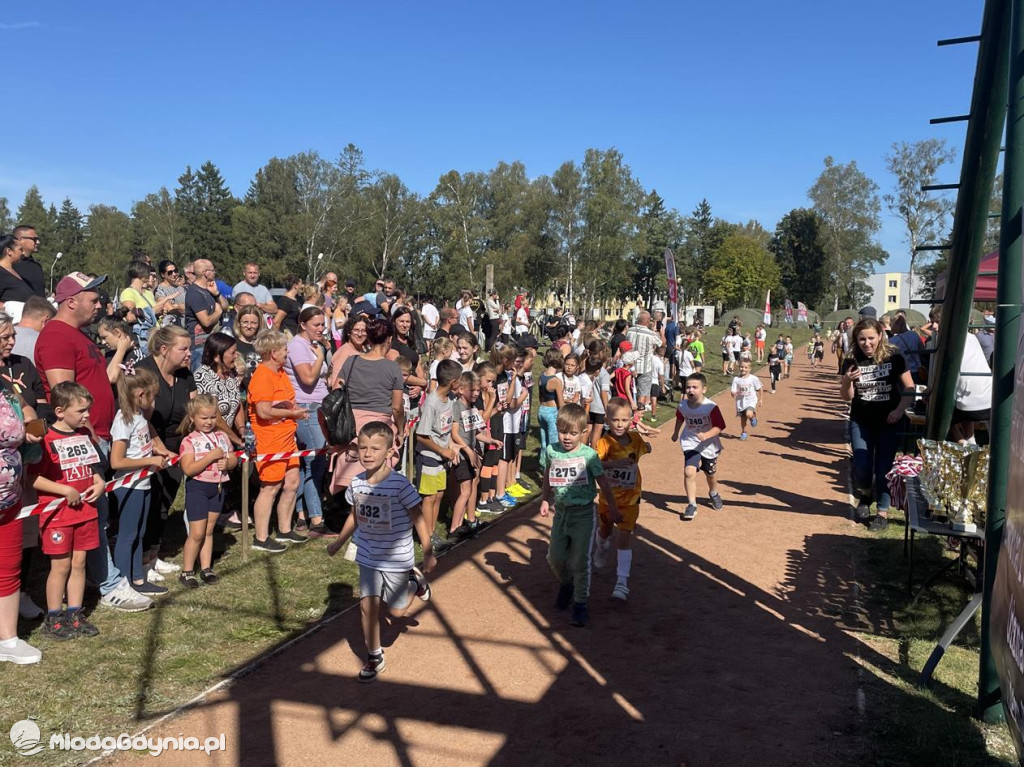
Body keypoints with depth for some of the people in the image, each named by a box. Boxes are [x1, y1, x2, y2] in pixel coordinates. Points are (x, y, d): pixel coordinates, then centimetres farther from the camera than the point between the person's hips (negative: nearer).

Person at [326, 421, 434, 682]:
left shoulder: (400, 484, -22)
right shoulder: (357, 483, -6)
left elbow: (418, 517, -15)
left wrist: (428, 553, -13)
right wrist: (338, 543, 20)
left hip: (396, 558, -4)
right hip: (368, 556, 4)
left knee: (397, 610, 9)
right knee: (368, 604, 1)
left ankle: (415, 580, 39)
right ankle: (374, 658, 20)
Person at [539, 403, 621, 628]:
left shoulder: (588, 455, -13)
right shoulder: (551, 451, -4)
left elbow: (604, 483, -6)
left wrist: (613, 509, -3)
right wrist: (545, 500, 14)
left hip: (583, 513, -4)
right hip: (561, 511, 4)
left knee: (580, 561, -3)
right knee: (555, 557, 11)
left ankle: (580, 603, 11)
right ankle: (566, 585, 41)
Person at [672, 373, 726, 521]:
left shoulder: (711, 407, -24)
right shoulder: (682, 406, -11)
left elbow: (719, 427, -23)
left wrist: (706, 435, -40)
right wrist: (676, 433, 25)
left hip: (709, 446, -1)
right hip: (690, 443, 1)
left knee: (710, 474, 20)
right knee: (689, 472, -19)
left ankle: (714, 494, 53)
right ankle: (692, 506, -7)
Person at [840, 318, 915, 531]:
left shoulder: (893, 358, -9)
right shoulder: (852, 362, -4)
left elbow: (909, 388, -3)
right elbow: (847, 397, 0)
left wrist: (900, 410, -17)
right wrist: (847, 381, -20)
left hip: (888, 422, -1)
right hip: (860, 423, 2)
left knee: (884, 468, 0)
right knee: (861, 467, 0)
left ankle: (882, 512, 13)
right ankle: (865, 496, 30)